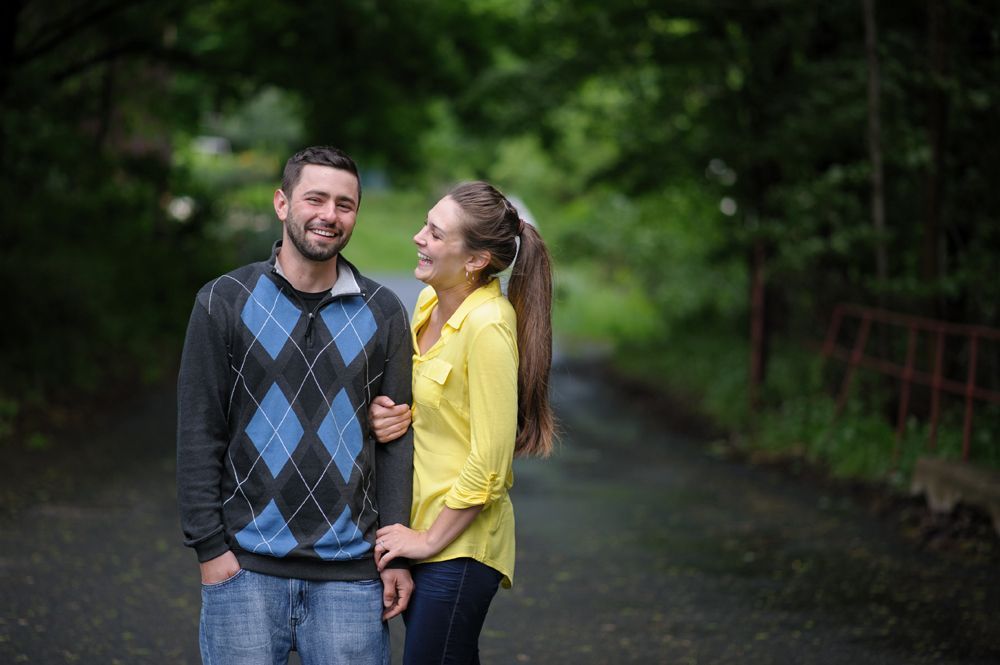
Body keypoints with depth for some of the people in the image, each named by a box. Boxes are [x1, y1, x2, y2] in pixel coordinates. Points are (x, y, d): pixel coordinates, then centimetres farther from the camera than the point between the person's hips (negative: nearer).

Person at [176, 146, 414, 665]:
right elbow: (199, 434, -1)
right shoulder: (224, 302, 1)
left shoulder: (382, 312, 6)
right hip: (246, 564, -1)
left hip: (351, 568, 1)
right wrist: (209, 546, -5)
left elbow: (395, 438, 6)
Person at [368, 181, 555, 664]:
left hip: (459, 544, -8)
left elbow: (488, 463, -21)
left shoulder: (487, 326, -21)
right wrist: (388, 413, -1)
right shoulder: (429, 301, 4)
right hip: (419, 525, 8)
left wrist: (431, 539, -14)